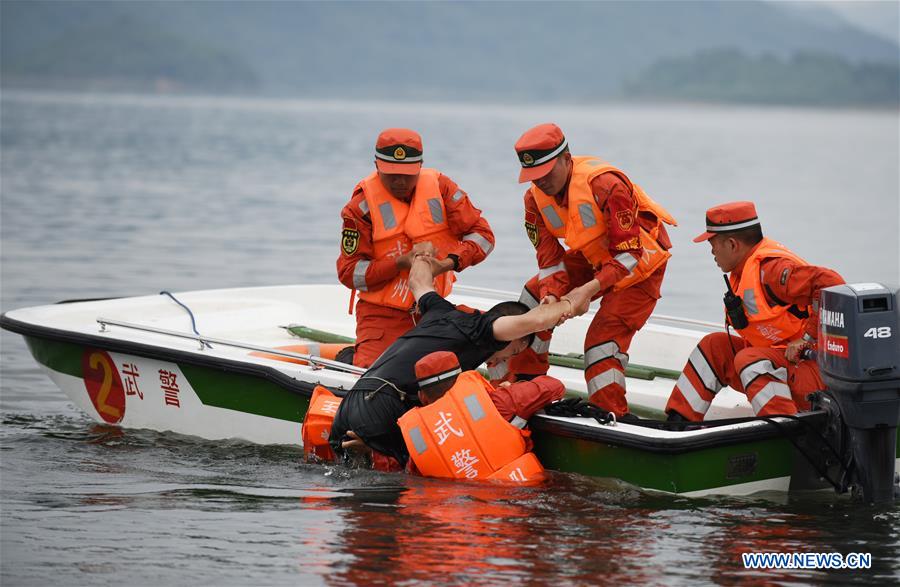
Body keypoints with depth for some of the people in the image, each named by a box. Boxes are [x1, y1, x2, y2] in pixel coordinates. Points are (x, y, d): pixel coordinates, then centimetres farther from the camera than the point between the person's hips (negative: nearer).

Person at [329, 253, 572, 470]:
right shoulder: (477, 327, 2)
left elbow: (418, 280, 43)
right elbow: (532, 321, -12)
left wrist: (426, 261, 65)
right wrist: (570, 303, 5)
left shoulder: (442, 312, 24)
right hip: (381, 406, -8)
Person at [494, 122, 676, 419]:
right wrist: (551, 295, -28)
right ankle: (519, 386, 10)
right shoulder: (536, 197, -12)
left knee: (604, 337, -20)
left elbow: (630, 253, -33)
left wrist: (589, 289, -40)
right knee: (534, 299, 0)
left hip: (641, 259, -8)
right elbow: (549, 256, -8)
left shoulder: (605, 184, -35)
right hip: (592, 257, 8)